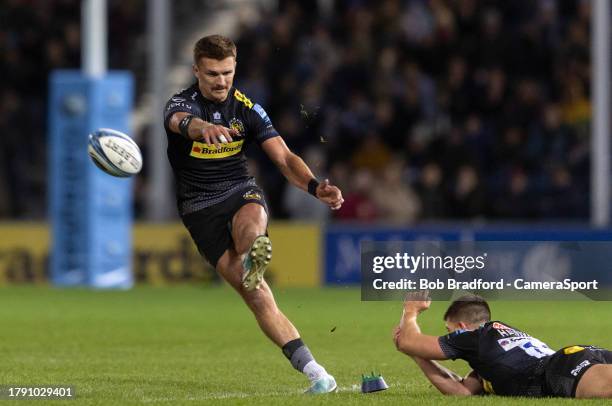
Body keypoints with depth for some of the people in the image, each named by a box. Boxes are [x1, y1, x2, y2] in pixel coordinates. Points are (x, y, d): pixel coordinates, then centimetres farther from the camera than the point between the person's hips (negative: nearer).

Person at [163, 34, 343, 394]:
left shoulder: (246, 108, 2)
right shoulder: (183, 103, -7)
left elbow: (284, 157, -4)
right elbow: (181, 121, -33)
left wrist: (315, 187, -24)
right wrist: (202, 128, -59)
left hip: (242, 192, 3)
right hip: (201, 208, -3)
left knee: (251, 221, -39)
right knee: (256, 295, -17)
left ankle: (253, 261, -72)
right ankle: (312, 369, -20)